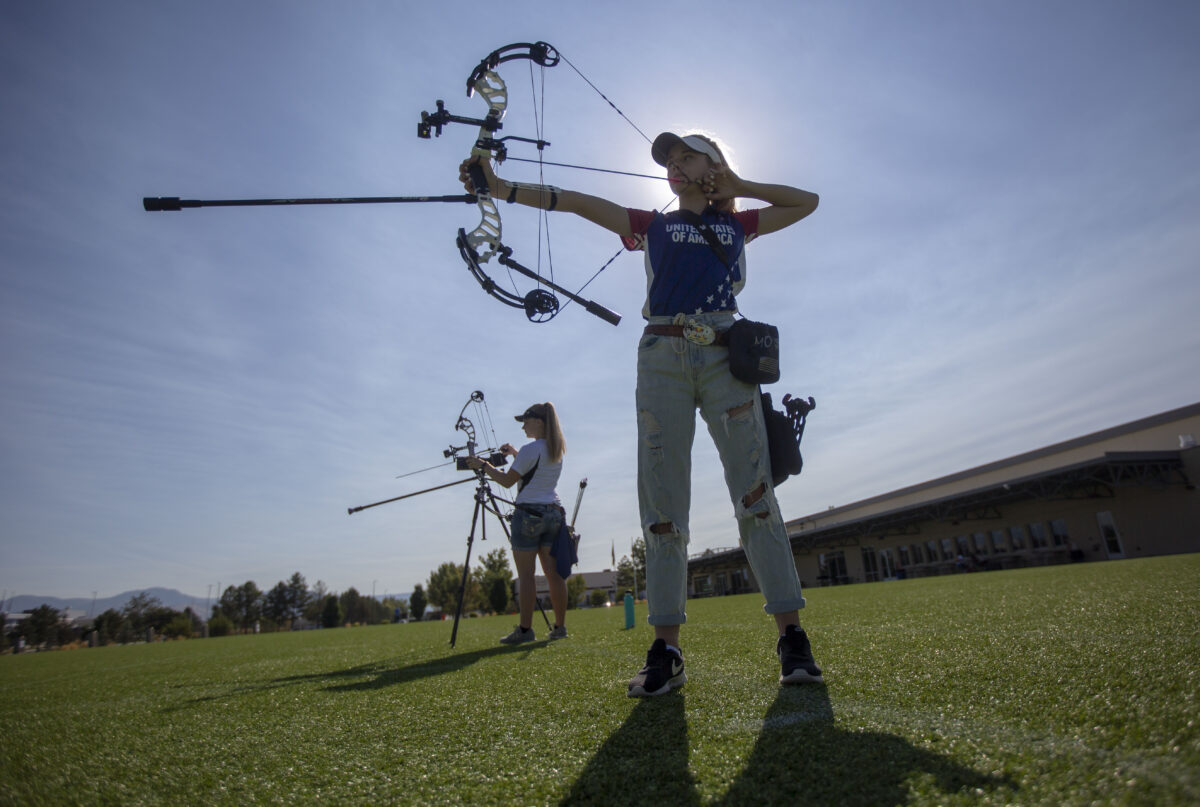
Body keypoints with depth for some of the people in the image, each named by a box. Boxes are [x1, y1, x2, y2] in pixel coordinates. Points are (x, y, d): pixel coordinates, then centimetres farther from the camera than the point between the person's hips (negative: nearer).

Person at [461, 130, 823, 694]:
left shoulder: (738, 224, 24)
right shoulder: (652, 225, 21)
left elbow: (806, 201, 33)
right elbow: (574, 202, 13)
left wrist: (737, 187, 25)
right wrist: (499, 187, 4)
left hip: (725, 356, 0)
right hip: (663, 357, 0)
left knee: (755, 493, -8)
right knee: (663, 503, -6)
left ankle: (792, 637, -3)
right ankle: (665, 649, -3)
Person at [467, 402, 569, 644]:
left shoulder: (530, 449, -12)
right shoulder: (557, 450, 12)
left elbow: (508, 480, -7)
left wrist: (483, 465, 4)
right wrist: (515, 454, 26)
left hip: (529, 513, -7)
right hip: (554, 512, 7)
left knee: (525, 574, -2)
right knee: (553, 572, 8)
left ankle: (525, 629, 0)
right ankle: (560, 626, 11)